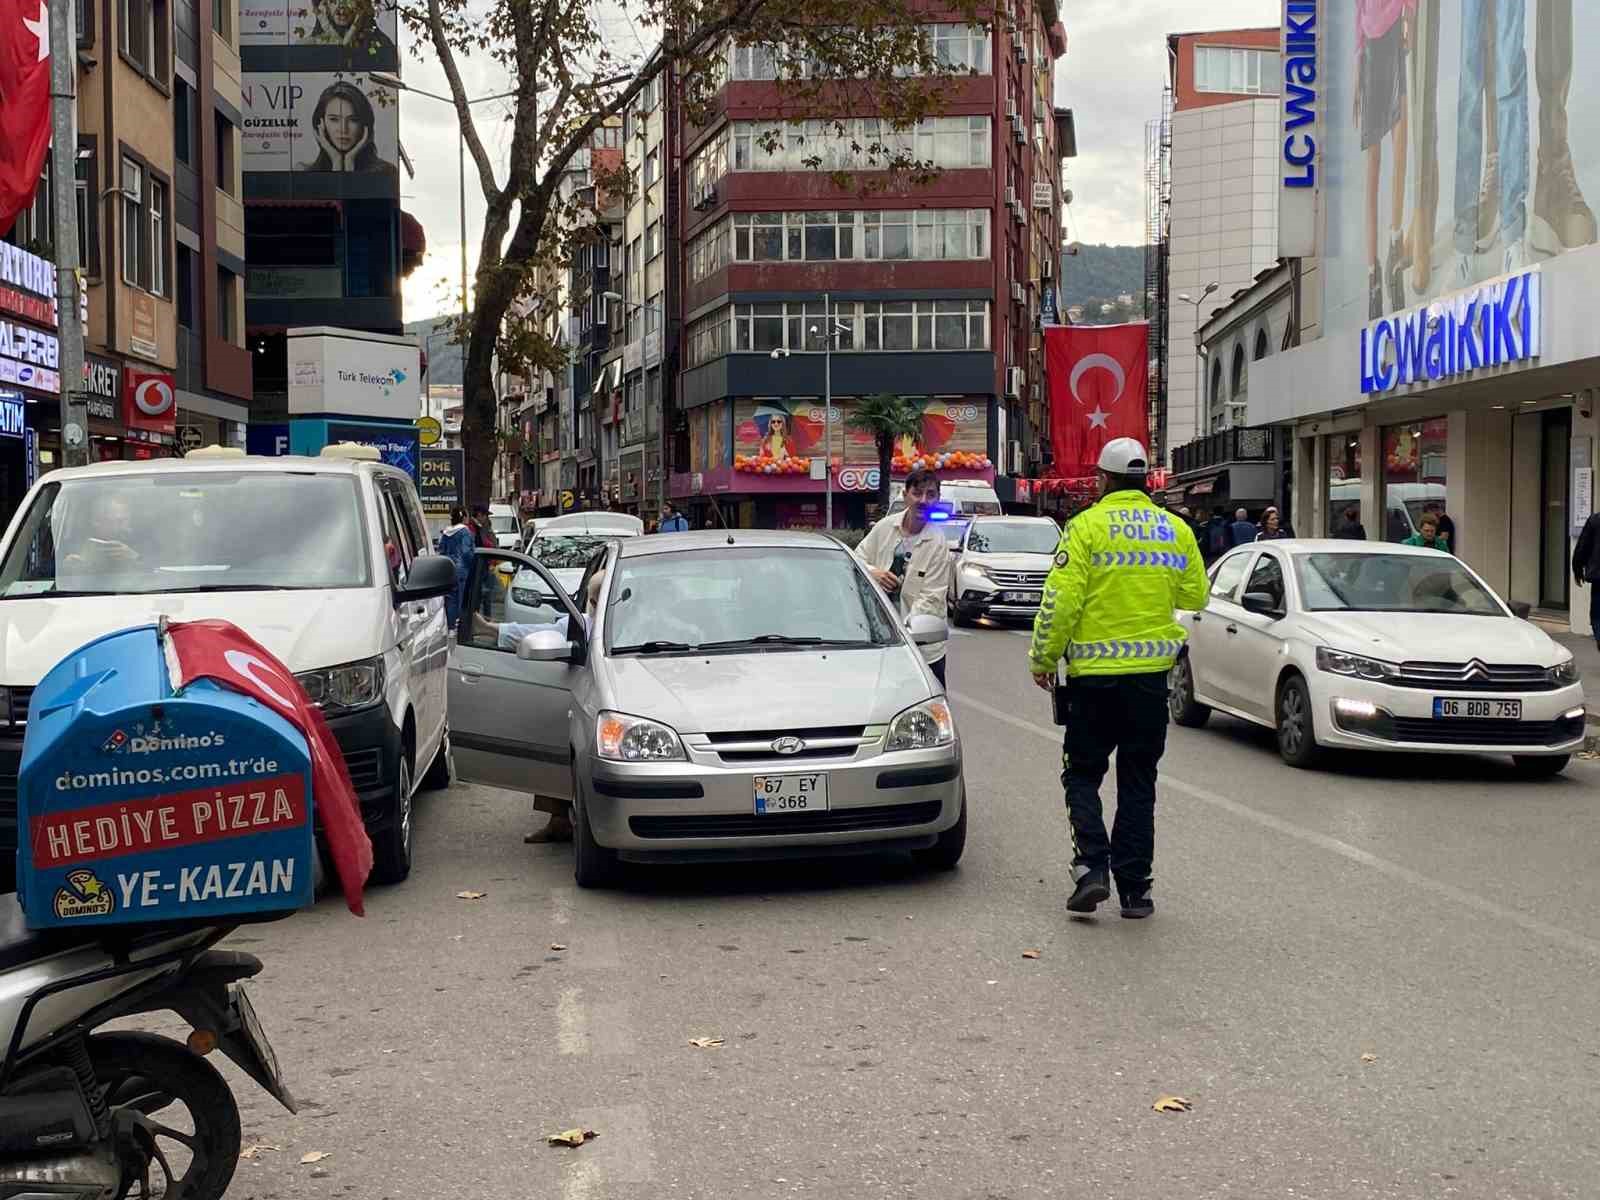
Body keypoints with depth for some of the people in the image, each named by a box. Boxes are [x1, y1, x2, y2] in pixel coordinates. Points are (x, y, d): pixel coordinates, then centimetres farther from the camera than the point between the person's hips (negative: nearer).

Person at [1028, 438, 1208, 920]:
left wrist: (1042, 658, -3)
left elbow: (1061, 600, -13)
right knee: (1138, 782, 10)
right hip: (1152, 670, 3)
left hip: (1093, 672, -3)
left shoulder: (1087, 526, -8)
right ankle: (1134, 888, 10)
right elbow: (1196, 596, 12)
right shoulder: (1175, 529, 4)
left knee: (1083, 773, 10)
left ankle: (1092, 867, -6)